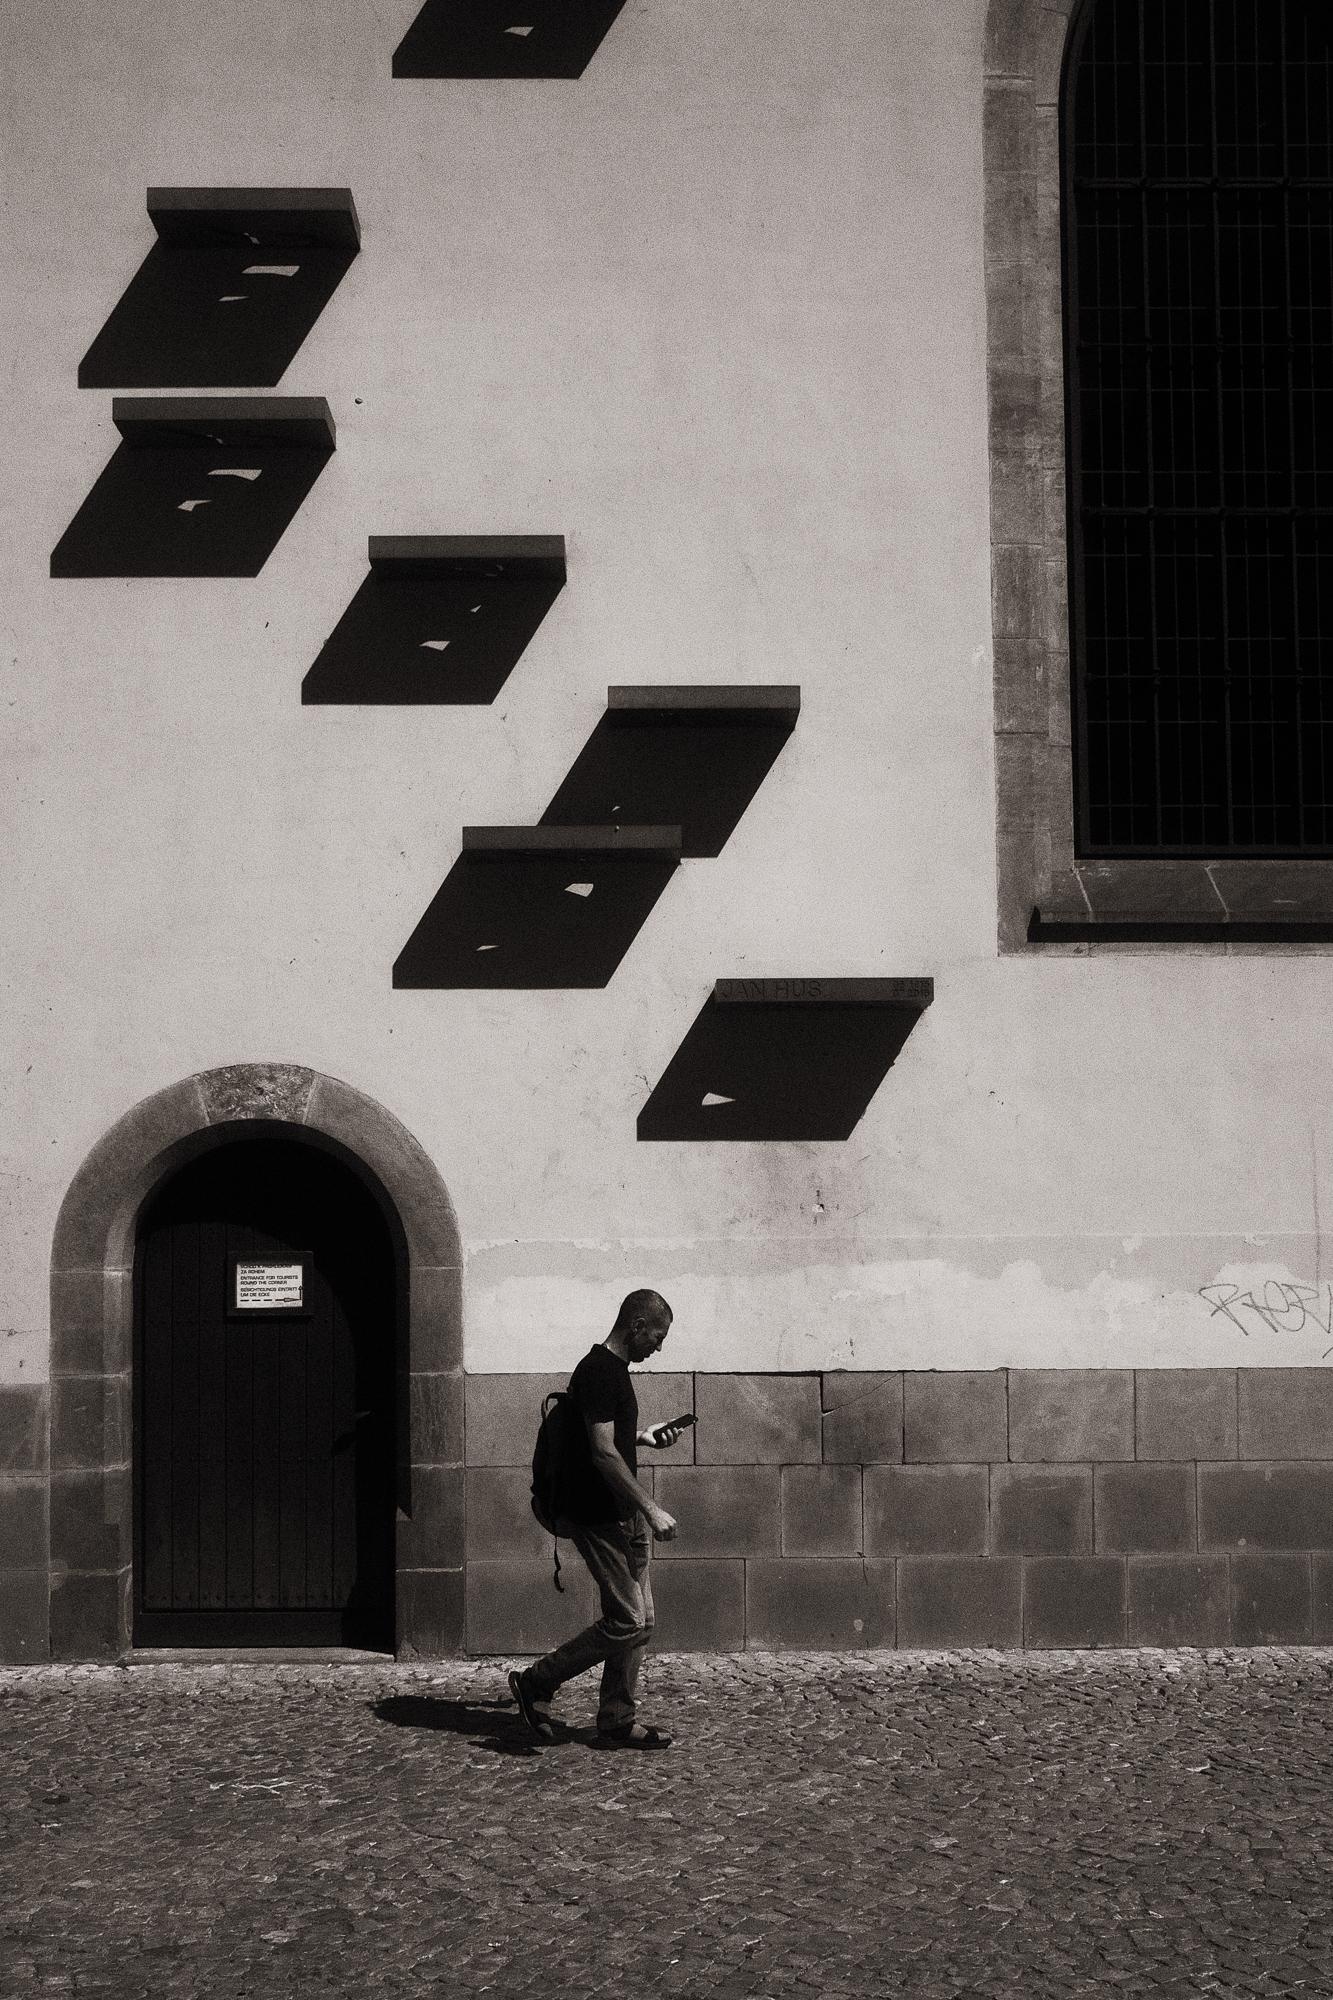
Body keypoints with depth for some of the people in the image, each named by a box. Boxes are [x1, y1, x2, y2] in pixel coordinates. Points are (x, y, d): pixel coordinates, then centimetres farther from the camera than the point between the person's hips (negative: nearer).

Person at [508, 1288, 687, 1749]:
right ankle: (536, 1683, 2)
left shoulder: (612, 1370, 14)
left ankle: (617, 1721, 15)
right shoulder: (599, 1372, -17)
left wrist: (644, 1437, 15)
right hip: (598, 1517, -10)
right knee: (627, 1621, -9)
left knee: (639, 1621, 9)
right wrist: (651, 1509, -20)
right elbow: (603, 1454, -22)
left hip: (622, 1517, 10)